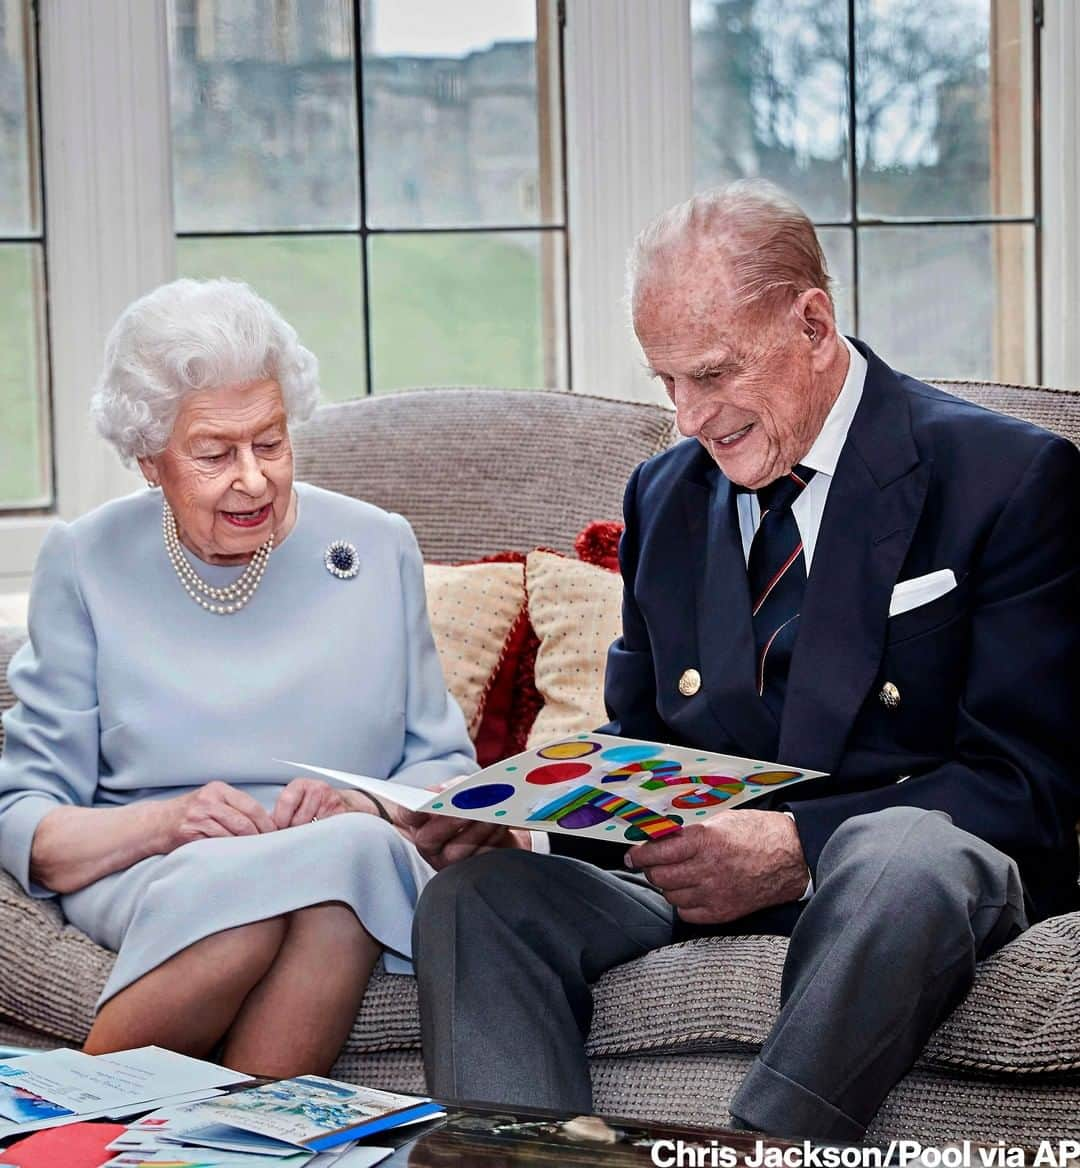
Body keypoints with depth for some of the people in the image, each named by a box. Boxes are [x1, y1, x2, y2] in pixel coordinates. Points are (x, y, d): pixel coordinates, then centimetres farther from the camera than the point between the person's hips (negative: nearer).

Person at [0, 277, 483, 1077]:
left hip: (357, 870, 1)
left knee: (354, 849, -35)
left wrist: (367, 806, -10)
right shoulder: (87, 564, 7)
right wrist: (163, 823, -16)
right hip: (152, 884, -1)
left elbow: (446, 768, 14)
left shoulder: (378, 549, 12)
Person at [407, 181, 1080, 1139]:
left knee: (901, 860, -41)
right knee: (472, 897, -23)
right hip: (698, 862, 5)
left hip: (924, 854, -5)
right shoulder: (665, 494, 17)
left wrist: (798, 845, -21)